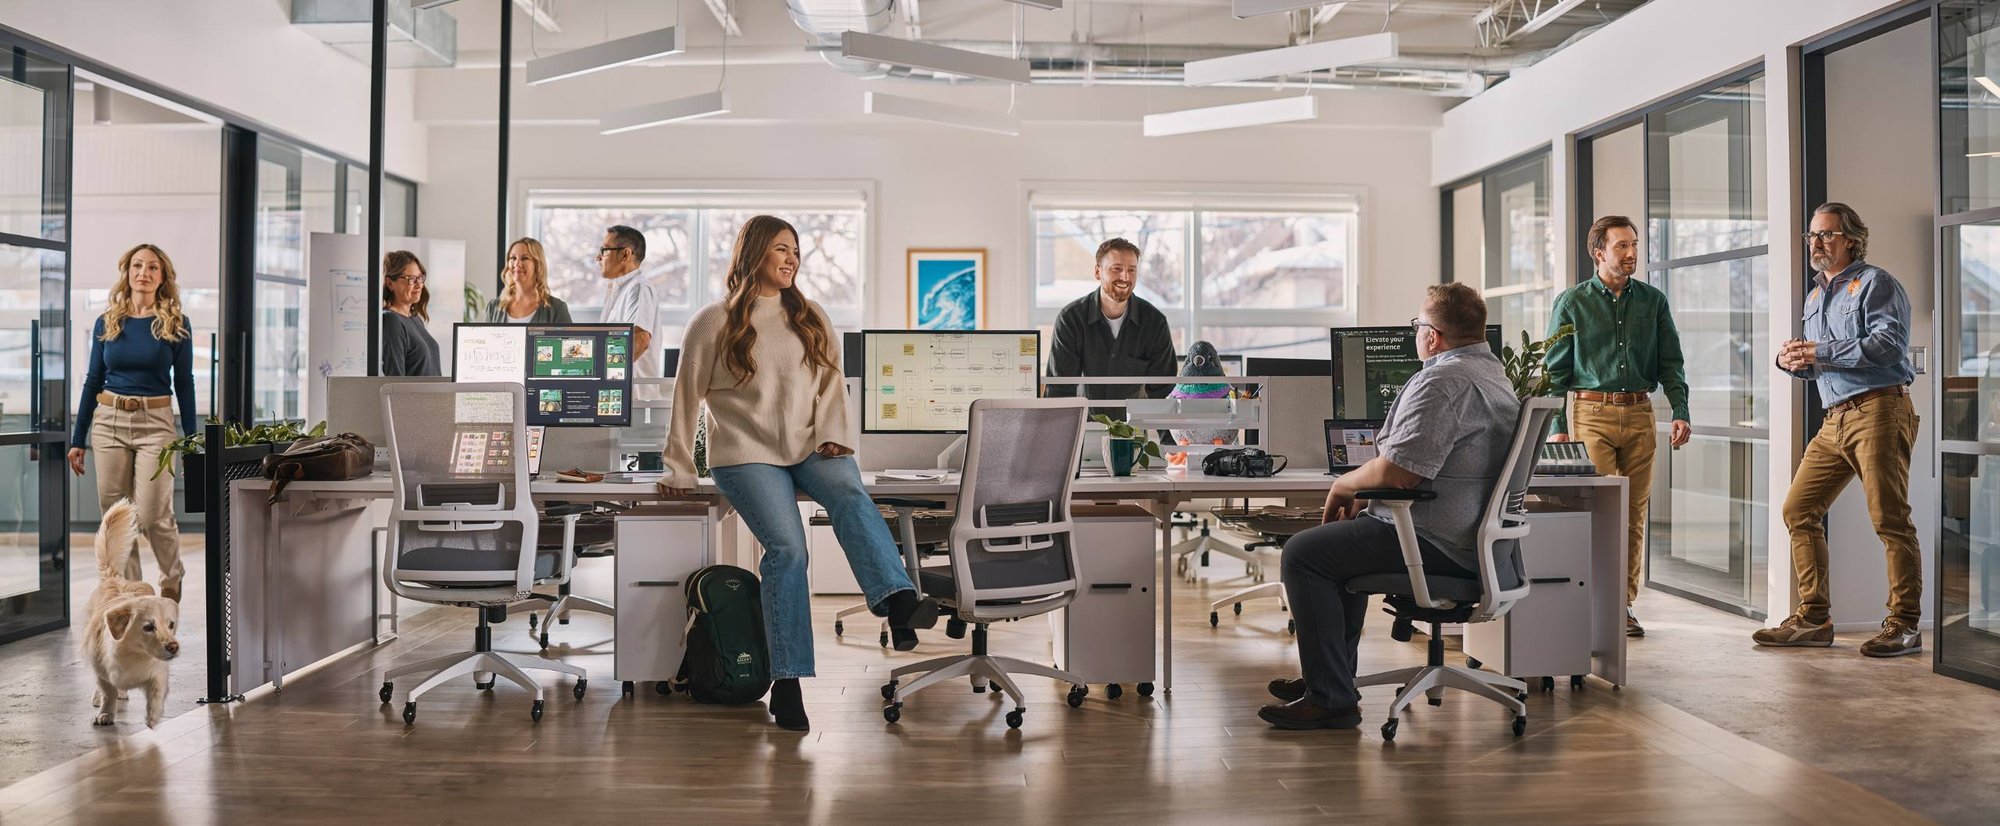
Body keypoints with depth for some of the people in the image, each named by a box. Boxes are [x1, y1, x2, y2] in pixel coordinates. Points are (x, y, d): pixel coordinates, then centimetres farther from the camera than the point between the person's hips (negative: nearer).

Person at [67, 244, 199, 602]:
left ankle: (172, 580, 18)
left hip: (155, 424, -3)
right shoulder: (106, 323, 7)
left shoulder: (175, 323, 0)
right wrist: (78, 439, 9)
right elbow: (93, 380, 10)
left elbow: (184, 383, 2)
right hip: (108, 421, 3)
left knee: (152, 516, -8)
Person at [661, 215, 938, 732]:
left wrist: (833, 436, -3)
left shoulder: (811, 318, 19)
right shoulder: (712, 323, 8)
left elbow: (831, 382, 15)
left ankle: (899, 604, -53)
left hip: (810, 447, 3)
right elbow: (687, 398, 10)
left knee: (851, 496, -31)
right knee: (786, 547, -25)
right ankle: (787, 681, -23)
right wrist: (679, 471, 9)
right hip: (746, 453, -3)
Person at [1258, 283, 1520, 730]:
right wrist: (1364, 492, 16)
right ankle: (1329, 674, 34)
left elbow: (1399, 471, -28)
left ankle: (1331, 699, -6)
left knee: (1302, 554, -9)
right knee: (1342, 541, 29)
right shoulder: (1493, 372, 16)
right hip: (1472, 537, 12)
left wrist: (1344, 485, -7)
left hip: (1440, 543, -12)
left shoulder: (1442, 381, -20)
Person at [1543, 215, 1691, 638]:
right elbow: (1555, 370, 2)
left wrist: (1680, 412, -1)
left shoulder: (1653, 301, 11)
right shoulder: (1572, 303, 3)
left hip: (1639, 415, 3)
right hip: (1591, 413, -3)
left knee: (1634, 514, 4)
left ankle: (1624, 603, 13)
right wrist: (1556, 428, -4)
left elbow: (1671, 363, 12)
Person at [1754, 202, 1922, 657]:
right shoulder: (1815, 296, 22)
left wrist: (1821, 352, -19)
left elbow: (1889, 343, -18)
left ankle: (1905, 625, 0)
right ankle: (1812, 619, 10)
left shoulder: (1874, 283, -3)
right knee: (1799, 509, 4)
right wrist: (1793, 360, 5)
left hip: (1878, 410, -9)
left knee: (1890, 518, -7)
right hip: (1836, 419, 9)